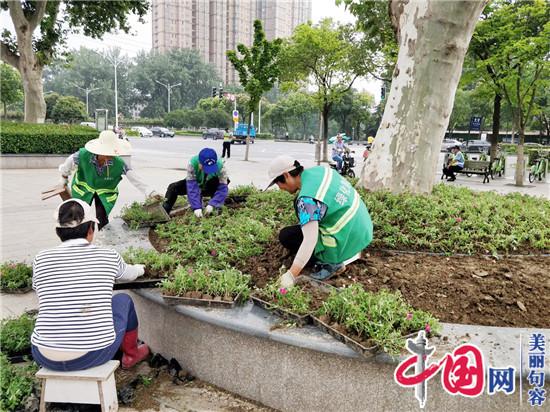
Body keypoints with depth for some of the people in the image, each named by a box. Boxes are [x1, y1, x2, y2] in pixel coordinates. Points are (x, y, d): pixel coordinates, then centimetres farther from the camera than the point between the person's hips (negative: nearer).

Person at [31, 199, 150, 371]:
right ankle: (131, 354, 43)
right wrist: (139, 269, 45)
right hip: (94, 355, -2)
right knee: (123, 300, 25)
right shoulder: (108, 257, -4)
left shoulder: (41, 259, -1)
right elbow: (128, 274, 20)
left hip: (46, 358, 2)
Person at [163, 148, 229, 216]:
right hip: (195, 183, 1)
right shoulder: (192, 163, -35)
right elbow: (191, 187, -38)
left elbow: (223, 188, -36)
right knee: (173, 187, -19)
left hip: (211, 187, -1)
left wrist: (212, 204, -48)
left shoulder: (220, 166, -34)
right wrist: (196, 207, -47)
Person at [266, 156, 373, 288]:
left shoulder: (307, 199, -25)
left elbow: (310, 241, -31)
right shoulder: (320, 170, 0)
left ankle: (332, 262, -2)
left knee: (286, 236, -1)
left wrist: (291, 275, -29)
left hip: (345, 240, -8)